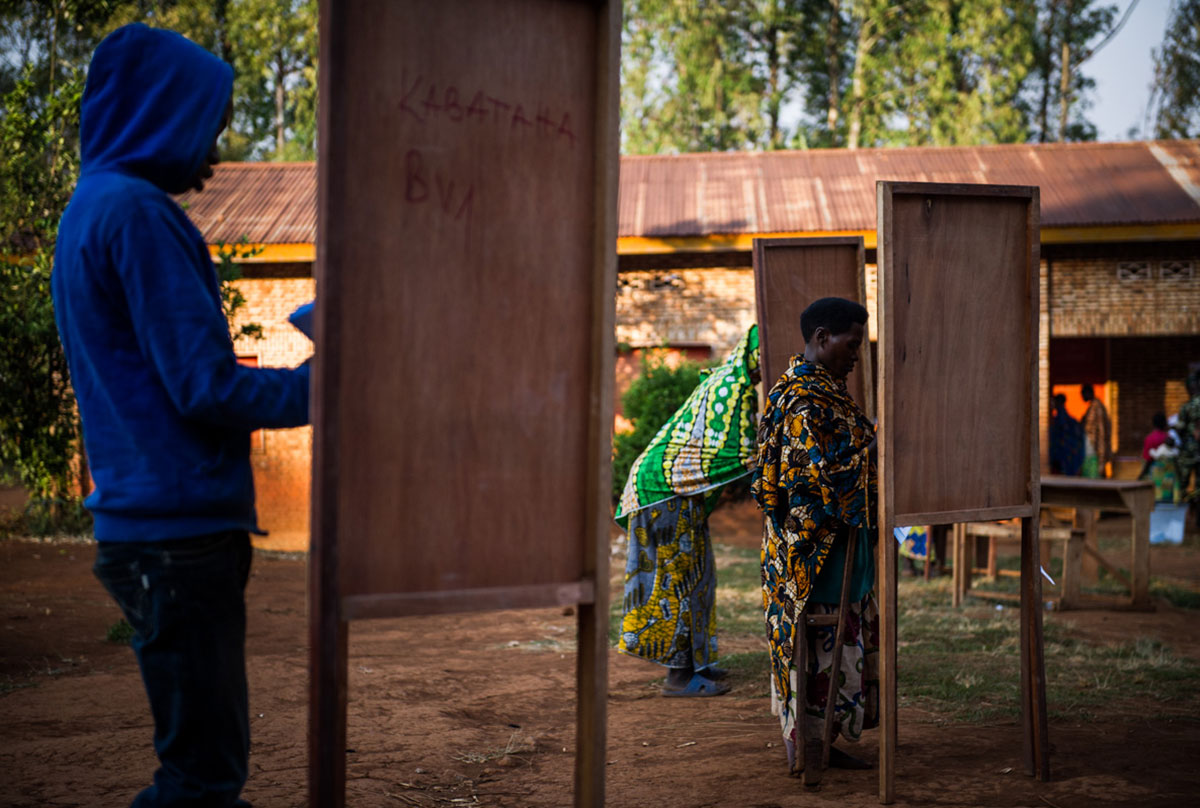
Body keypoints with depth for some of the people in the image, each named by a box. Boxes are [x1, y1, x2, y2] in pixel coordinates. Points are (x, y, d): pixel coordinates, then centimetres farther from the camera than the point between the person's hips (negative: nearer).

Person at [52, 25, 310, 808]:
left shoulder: (91, 210, 17)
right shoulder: (137, 213, -14)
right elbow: (208, 389, -18)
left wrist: (296, 374, 19)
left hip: (144, 528, 10)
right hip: (179, 530, -10)